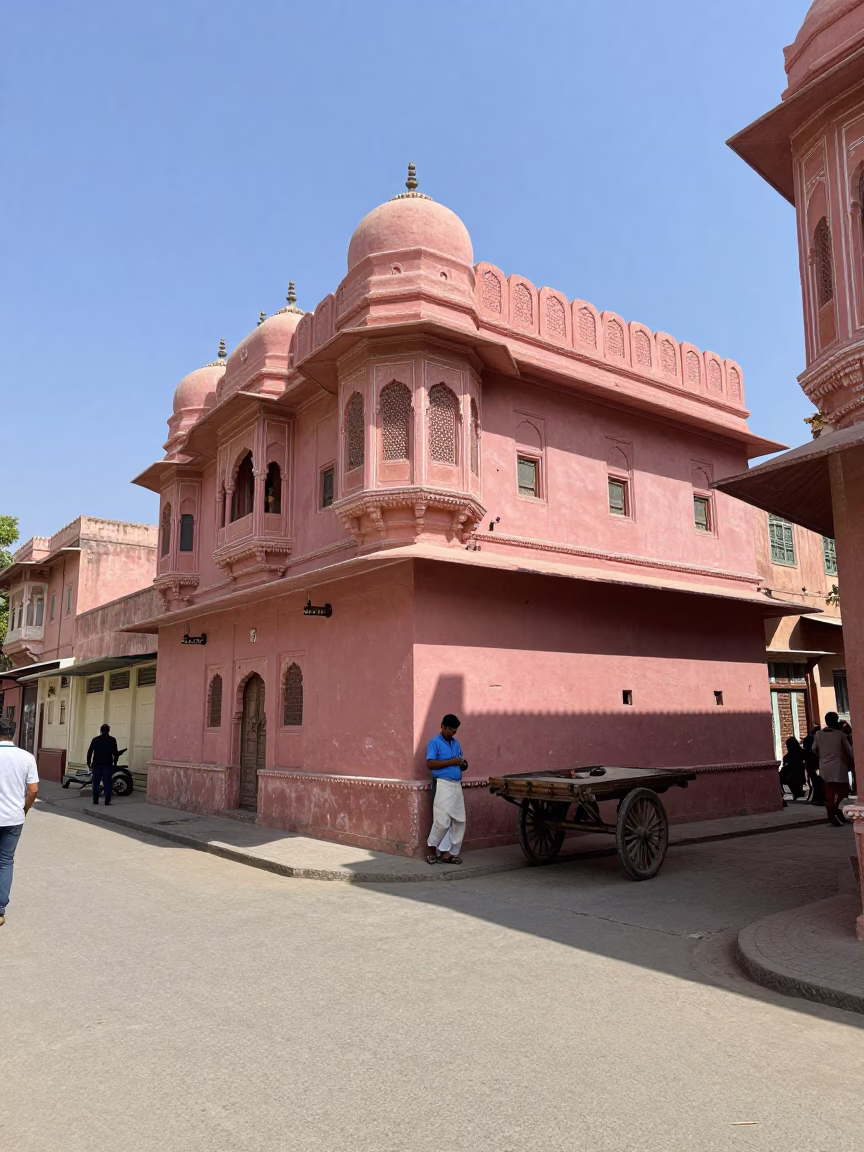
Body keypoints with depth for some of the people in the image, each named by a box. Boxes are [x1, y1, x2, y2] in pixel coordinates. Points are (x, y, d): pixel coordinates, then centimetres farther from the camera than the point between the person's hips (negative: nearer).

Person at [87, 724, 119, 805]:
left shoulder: (95, 739, 4)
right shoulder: (112, 740, -2)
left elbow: (89, 752, 3)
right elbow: (116, 753, -4)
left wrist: (88, 763, 10)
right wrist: (115, 762, 9)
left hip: (97, 764, 2)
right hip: (108, 764, -2)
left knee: (96, 783, 8)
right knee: (107, 783, 1)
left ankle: (95, 800, 8)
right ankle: (107, 801, -2)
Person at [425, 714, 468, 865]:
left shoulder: (456, 744, 18)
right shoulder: (434, 743, -3)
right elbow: (430, 764, -14)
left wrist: (463, 765, -1)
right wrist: (451, 762, -16)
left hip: (457, 785, 7)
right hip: (443, 784, -7)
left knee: (459, 821, 4)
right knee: (443, 821, -9)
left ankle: (451, 852, 12)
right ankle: (431, 846, 14)